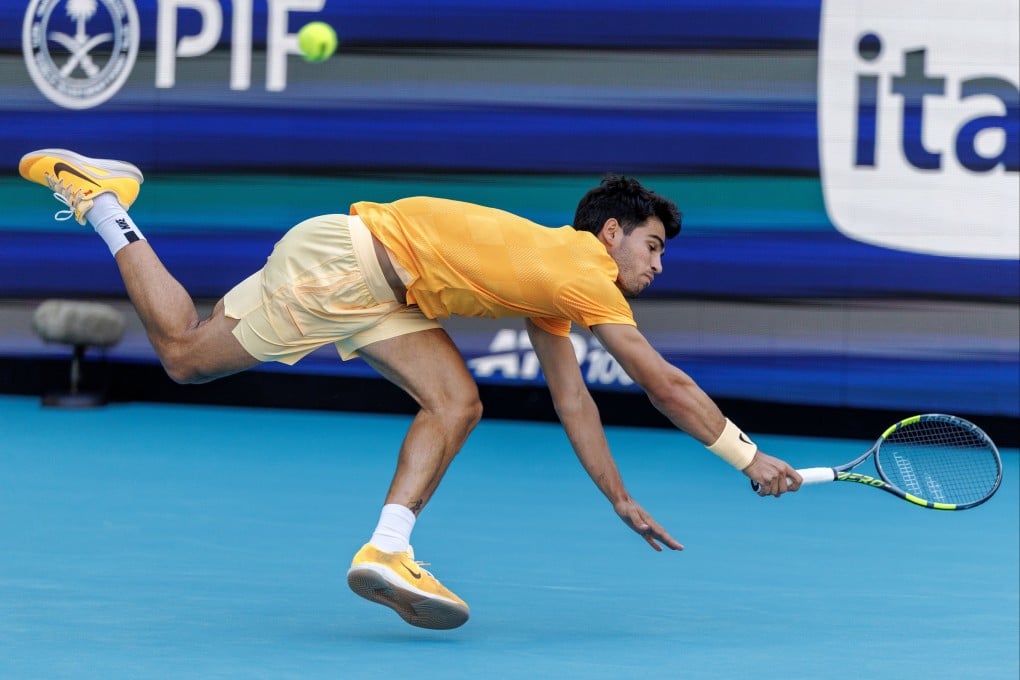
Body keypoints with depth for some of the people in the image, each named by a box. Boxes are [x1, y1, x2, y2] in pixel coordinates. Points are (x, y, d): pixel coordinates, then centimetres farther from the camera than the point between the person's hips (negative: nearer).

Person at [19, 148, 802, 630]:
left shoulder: (557, 285, 13)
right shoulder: (584, 272, -14)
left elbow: (572, 401, 19)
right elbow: (667, 386, -13)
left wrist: (622, 501, 19)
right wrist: (751, 459, -7)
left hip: (386, 292, 9)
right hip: (341, 259, -9)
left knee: (457, 405, -2)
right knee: (184, 353, -1)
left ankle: (387, 552, -9)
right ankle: (100, 197, 13)